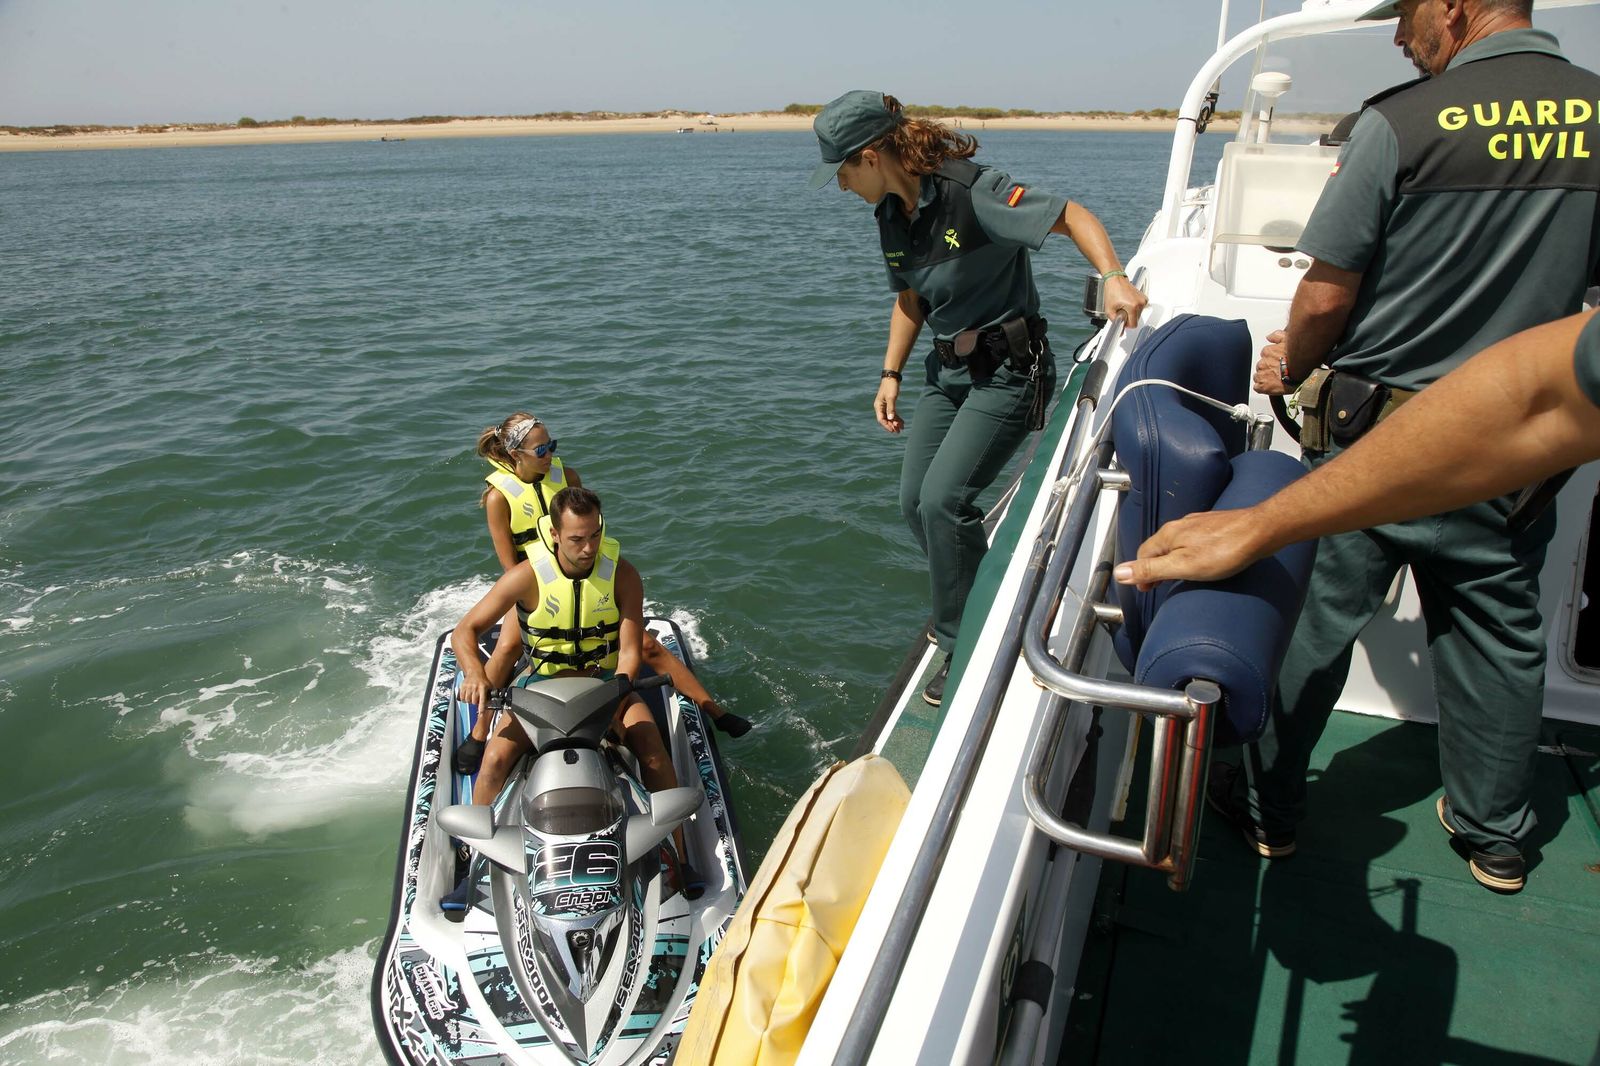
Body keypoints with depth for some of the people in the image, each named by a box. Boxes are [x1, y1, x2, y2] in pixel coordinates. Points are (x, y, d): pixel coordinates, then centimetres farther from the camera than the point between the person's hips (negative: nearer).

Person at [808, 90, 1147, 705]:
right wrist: (890, 375, 11)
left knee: (944, 499, -18)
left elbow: (1072, 216, -19)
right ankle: (965, 609, 29)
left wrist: (1113, 279, -34)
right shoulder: (892, 214, 4)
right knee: (914, 501, 6)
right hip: (947, 370, 8)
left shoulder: (971, 193, -21)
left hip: (1008, 371, -8)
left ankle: (967, 649, -1)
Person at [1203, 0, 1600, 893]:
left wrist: (1292, 366, 7)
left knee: (1313, 621, 8)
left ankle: (1270, 811, 22)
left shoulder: (1403, 123, -15)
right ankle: (1497, 835, 32)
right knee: (1498, 633, 17)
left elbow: (1326, 298, -13)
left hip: (1379, 429, -4)